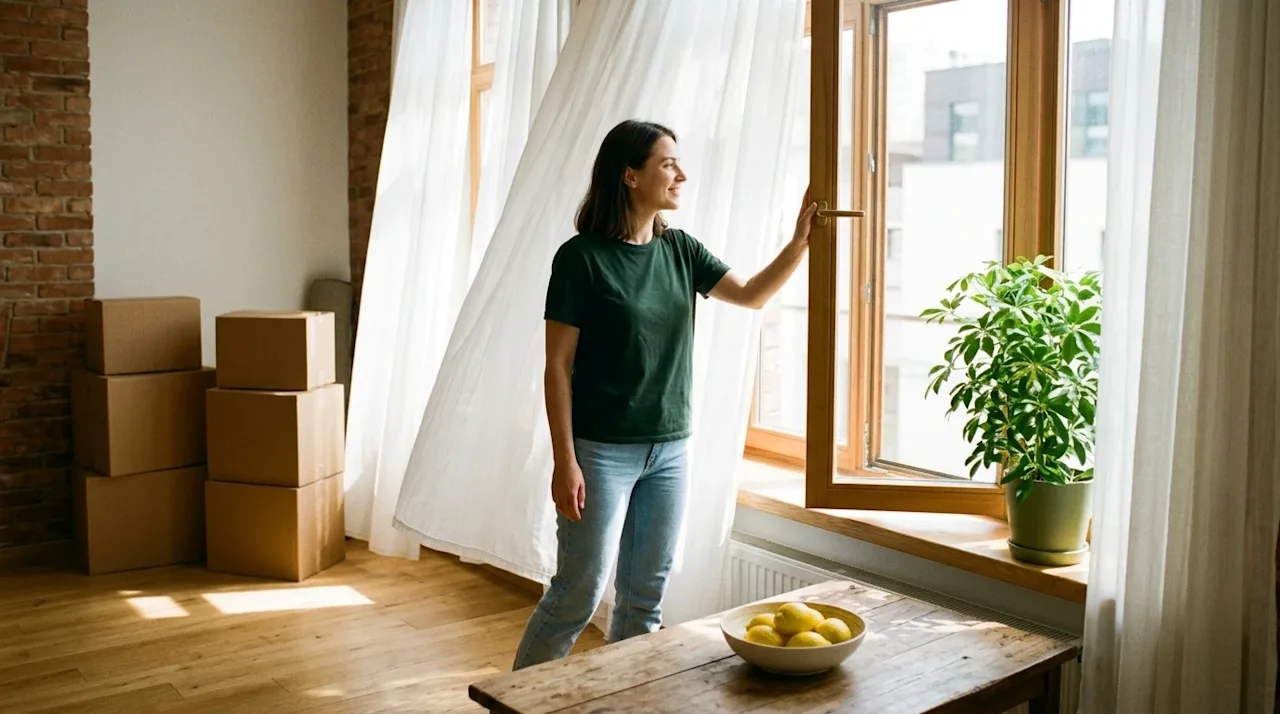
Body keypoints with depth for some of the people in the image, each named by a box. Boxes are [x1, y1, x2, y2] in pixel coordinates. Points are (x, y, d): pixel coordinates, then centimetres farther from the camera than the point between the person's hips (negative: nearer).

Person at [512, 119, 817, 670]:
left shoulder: (679, 250, 6)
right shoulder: (582, 257, -11)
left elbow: (752, 294, 4)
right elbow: (558, 365, -12)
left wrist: (799, 243, -11)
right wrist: (565, 461, -15)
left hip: (670, 450, 6)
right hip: (602, 452, -6)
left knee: (646, 598, 12)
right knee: (579, 593, 0)